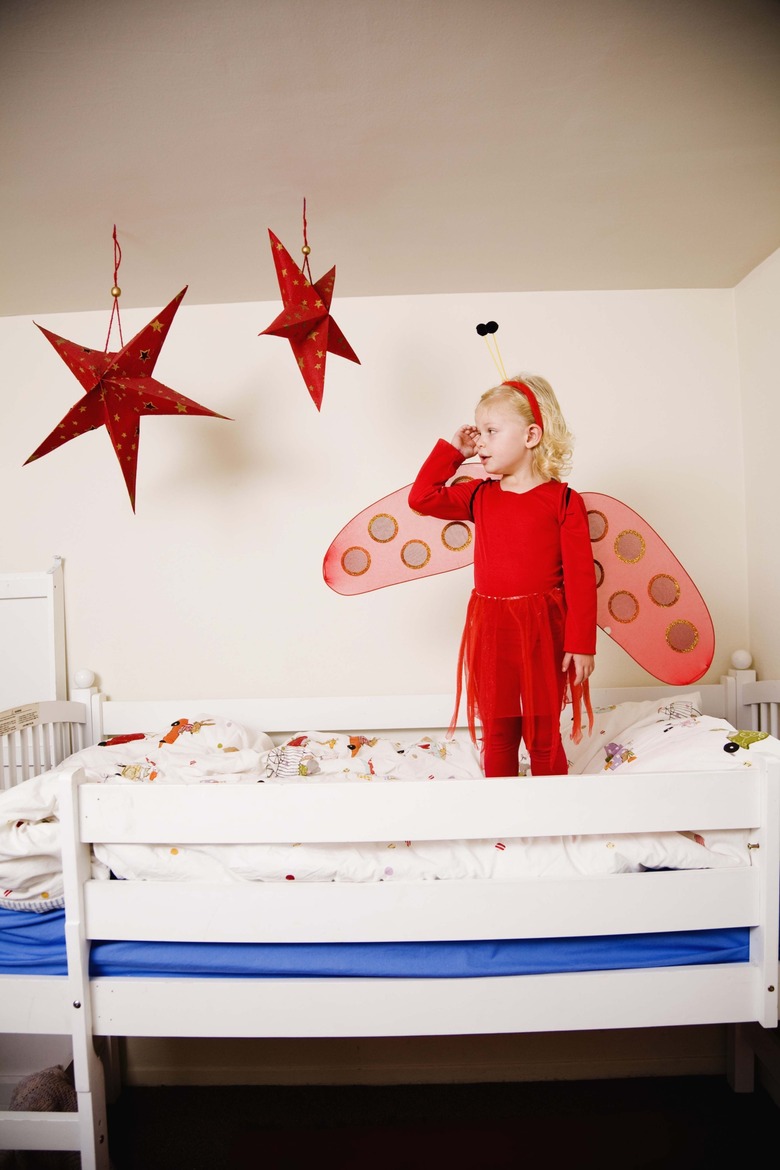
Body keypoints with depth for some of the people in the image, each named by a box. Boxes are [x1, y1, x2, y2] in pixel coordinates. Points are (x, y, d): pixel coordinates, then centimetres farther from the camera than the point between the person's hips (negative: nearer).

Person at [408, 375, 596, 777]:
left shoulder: (563, 501, -7)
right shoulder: (480, 496, 7)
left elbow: (580, 578, -9)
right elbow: (421, 498, 6)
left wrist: (581, 644, -12)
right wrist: (452, 450, 5)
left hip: (543, 630, -4)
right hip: (490, 629, 4)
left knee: (543, 735, 7)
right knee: (497, 733, 13)